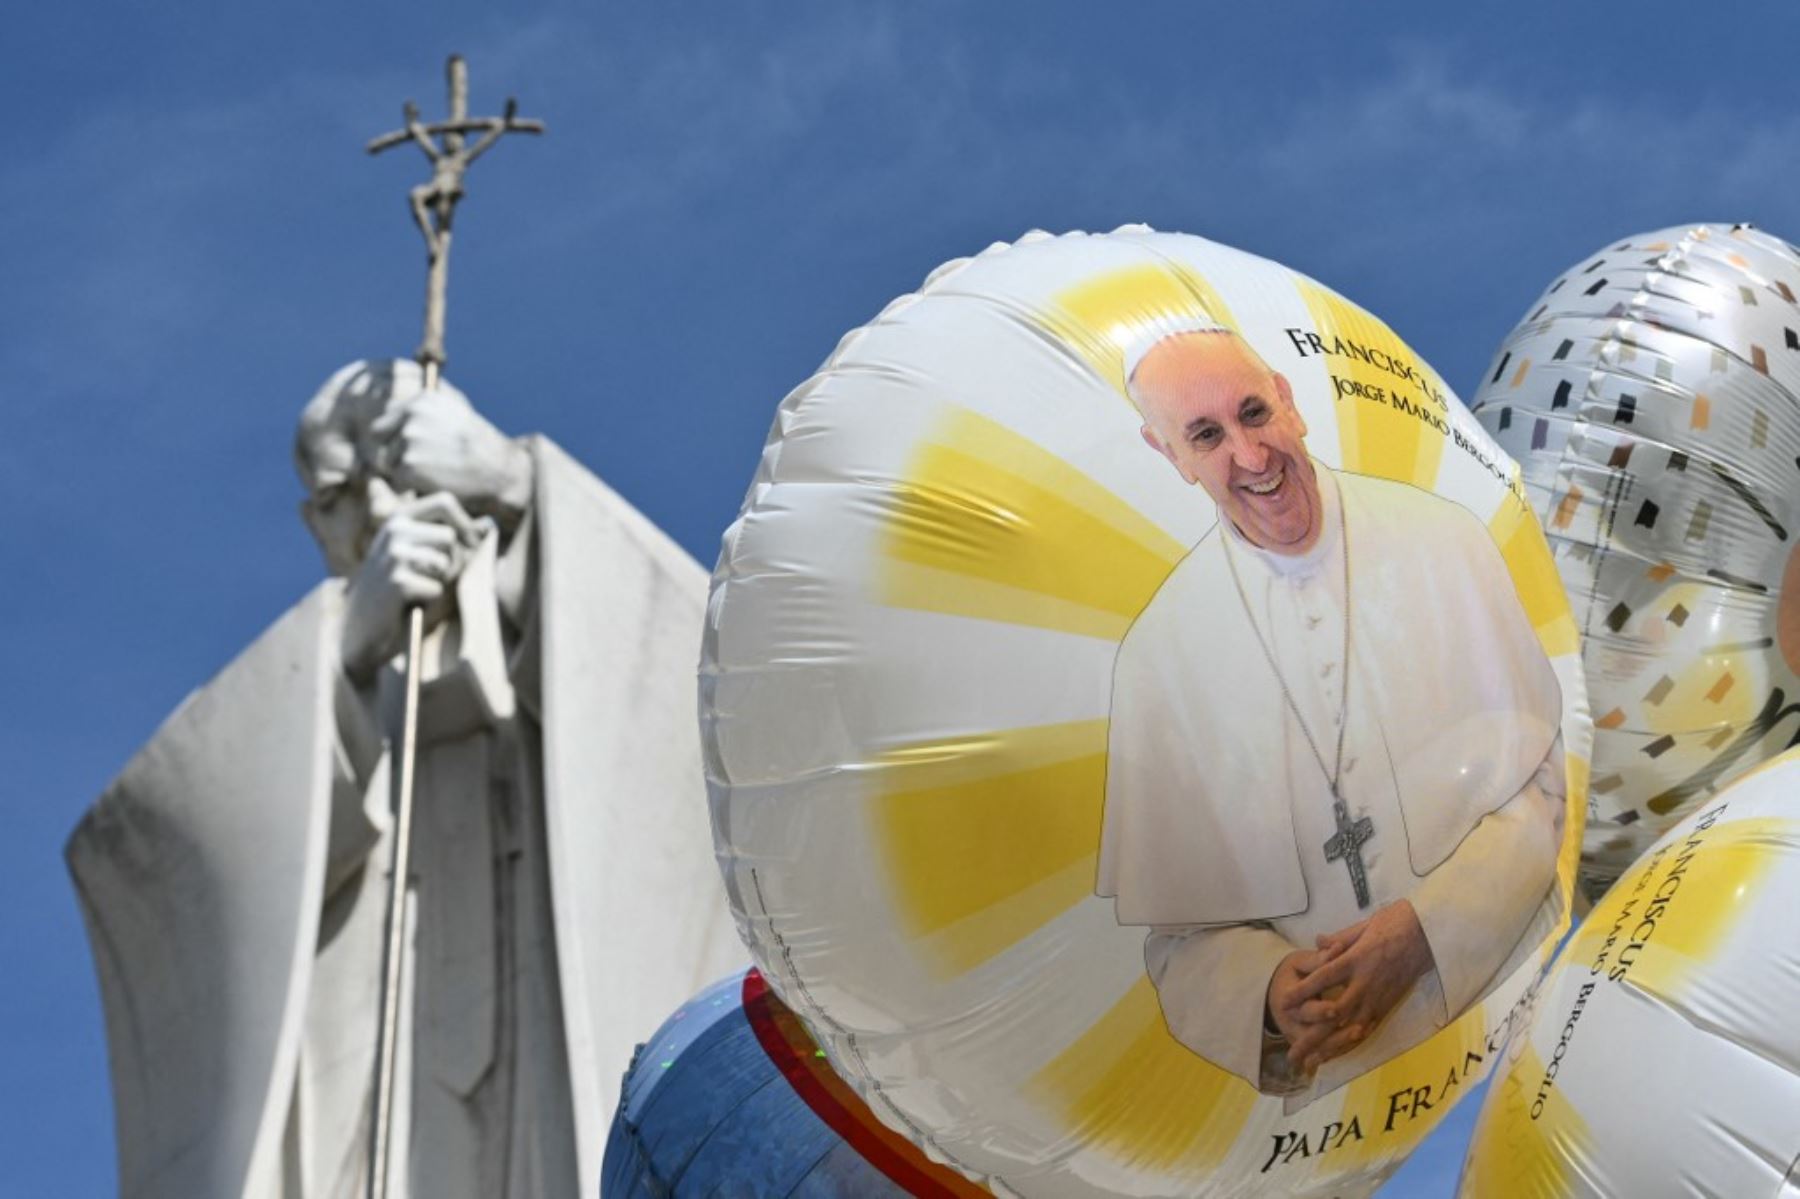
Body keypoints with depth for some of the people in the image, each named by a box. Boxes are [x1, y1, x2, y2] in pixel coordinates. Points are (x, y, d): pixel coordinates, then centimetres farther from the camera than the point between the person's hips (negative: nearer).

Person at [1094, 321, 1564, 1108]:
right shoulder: (1159, 650, -2)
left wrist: (1427, 928, -16)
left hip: (1513, 1003, 0)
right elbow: (1175, 922, 2)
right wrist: (1266, 987, -18)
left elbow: (1536, 776, -2)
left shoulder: (1442, 540, -3)